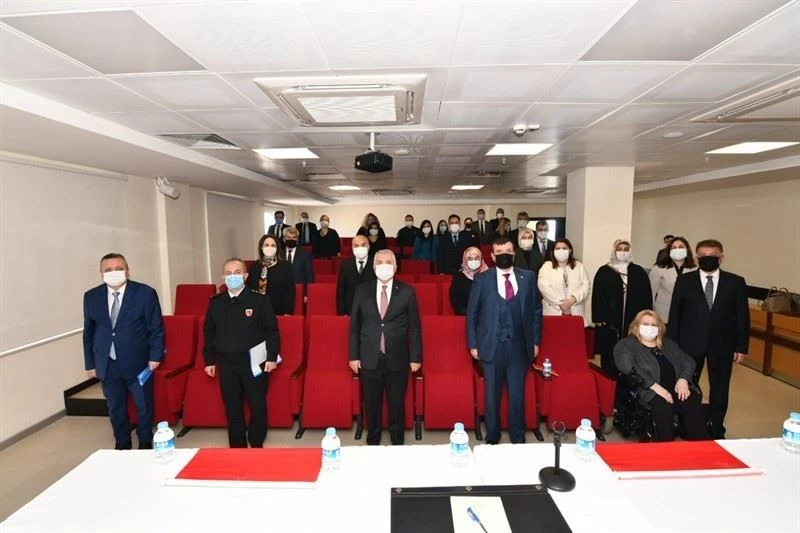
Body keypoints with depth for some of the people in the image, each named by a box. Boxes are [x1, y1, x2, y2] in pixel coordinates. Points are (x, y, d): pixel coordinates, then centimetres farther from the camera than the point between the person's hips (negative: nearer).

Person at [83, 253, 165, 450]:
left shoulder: (145, 293, -10)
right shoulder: (91, 297, 1)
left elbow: (157, 329, -7)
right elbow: (88, 332, 8)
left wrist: (155, 356, -11)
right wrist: (90, 363, 7)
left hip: (138, 363, -3)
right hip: (107, 365, 3)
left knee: (144, 408, 11)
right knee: (116, 410, 16)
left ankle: (146, 447, 31)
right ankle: (122, 447, 36)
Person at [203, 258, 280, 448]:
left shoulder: (259, 300, -6)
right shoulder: (215, 302, 5)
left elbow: (272, 330, -6)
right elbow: (209, 333, 11)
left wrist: (271, 357, -11)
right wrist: (209, 360, 9)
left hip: (254, 361, -3)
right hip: (226, 362, 3)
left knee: (258, 406, 7)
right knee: (232, 408, 12)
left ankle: (256, 447, 26)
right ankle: (237, 448, 28)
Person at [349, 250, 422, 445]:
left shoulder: (407, 292, -3)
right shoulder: (362, 291, 1)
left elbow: (414, 327, -1)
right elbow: (354, 325, 4)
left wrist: (415, 357, -2)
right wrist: (354, 355, 1)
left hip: (397, 359, -1)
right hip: (369, 359, 1)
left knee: (397, 405, 13)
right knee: (372, 405, 14)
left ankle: (397, 442, 33)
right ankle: (372, 441, 35)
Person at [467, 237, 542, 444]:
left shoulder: (528, 277, 3)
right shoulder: (482, 279, -2)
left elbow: (536, 310, 7)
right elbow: (472, 313, 1)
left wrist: (535, 341, 4)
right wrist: (473, 344, -2)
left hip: (519, 345, 1)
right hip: (492, 345, -1)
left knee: (517, 394, 11)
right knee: (492, 395, 12)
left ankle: (518, 439, 29)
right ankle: (492, 438, 29)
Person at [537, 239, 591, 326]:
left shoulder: (579, 266, 15)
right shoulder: (547, 266, 7)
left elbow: (586, 286, 4)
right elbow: (544, 287, -6)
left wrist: (573, 299, -13)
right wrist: (560, 303, -13)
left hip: (576, 313, 2)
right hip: (553, 313, -2)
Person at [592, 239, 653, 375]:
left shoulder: (639, 272, 12)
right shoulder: (604, 271, 4)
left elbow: (647, 296, 9)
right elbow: (597, 296, 0)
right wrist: (598, 319, -7)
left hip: (634, 323, 2)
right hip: (609, 323, -2)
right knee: (609, 357, 2)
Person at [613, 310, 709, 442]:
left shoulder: (668, 343, 27)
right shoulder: (625, 345, 7)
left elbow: (688, 361, 18)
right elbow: (629, 370, -9)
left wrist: (683, 380, -3)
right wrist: (657, 388, -18)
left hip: (678, 388, 5)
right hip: (650, 392, -4)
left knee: (693, 407, -27)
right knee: (663, 408, -35)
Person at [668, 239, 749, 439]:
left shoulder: (735, 282, 1)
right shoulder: (684, 281, -1)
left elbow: (742, 316, 2)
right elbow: (674, 314, -1)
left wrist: (741, 347, -2)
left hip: (722, 345, 1)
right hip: (690, 344, -1)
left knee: (719, 390, 12)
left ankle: (716, 430, 29)